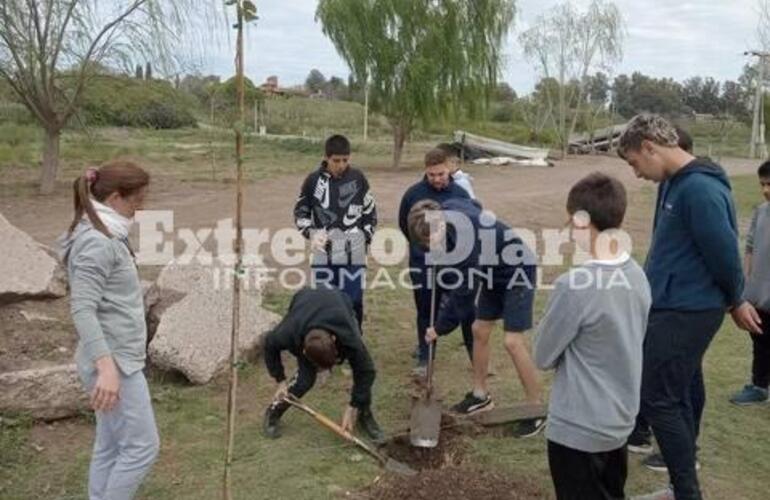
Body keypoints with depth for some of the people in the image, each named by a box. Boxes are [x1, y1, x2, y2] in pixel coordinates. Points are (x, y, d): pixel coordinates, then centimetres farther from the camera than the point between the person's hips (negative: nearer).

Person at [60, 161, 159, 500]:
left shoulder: (106, 236, 12)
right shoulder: (97, 243, -18)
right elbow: (82, 310, -25)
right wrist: (106, 367, -31)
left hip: (119, 358, 10)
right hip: (112, 362, -10)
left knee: (110, 447, 16)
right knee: (142, 446, -1)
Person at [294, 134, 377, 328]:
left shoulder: (358, 178, 2)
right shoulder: (314, 180, -1)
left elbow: (370, 211, 12)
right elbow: (300, 212, 9)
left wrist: (365, 238, 6)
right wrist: (311, 232, -8)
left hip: (354, 254, 0)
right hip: (324, 253, 0)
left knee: (354, 303, 5)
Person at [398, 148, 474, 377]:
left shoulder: (460, 194, -5)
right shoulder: (413, 193, -6)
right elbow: (404, 225, 8)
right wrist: (421, 245, 10)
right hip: (422, 264, 0)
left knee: (466, 309, 4)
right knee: (426, 312, 11)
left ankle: (475, 354, 20)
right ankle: (425, 358, 26)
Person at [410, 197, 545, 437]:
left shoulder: (464, 239, -36)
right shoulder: (447, 210, -14)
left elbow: (464, 292, -27)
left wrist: (440, 327, -16)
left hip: (518, 272, -9)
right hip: (494, 274, 9)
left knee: (513, 341, -12)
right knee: (480, 331, 10)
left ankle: (536, 409, 2)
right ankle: (481, 394, 26)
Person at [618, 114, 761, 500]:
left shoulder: (699, 188, -21)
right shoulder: (674, 183, 10)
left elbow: (724, 251, -17)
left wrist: (736, 302, -2)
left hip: (687, 312, -10)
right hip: (673, 306, 10)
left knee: (657, 398, -5)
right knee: (679, 397, 16)